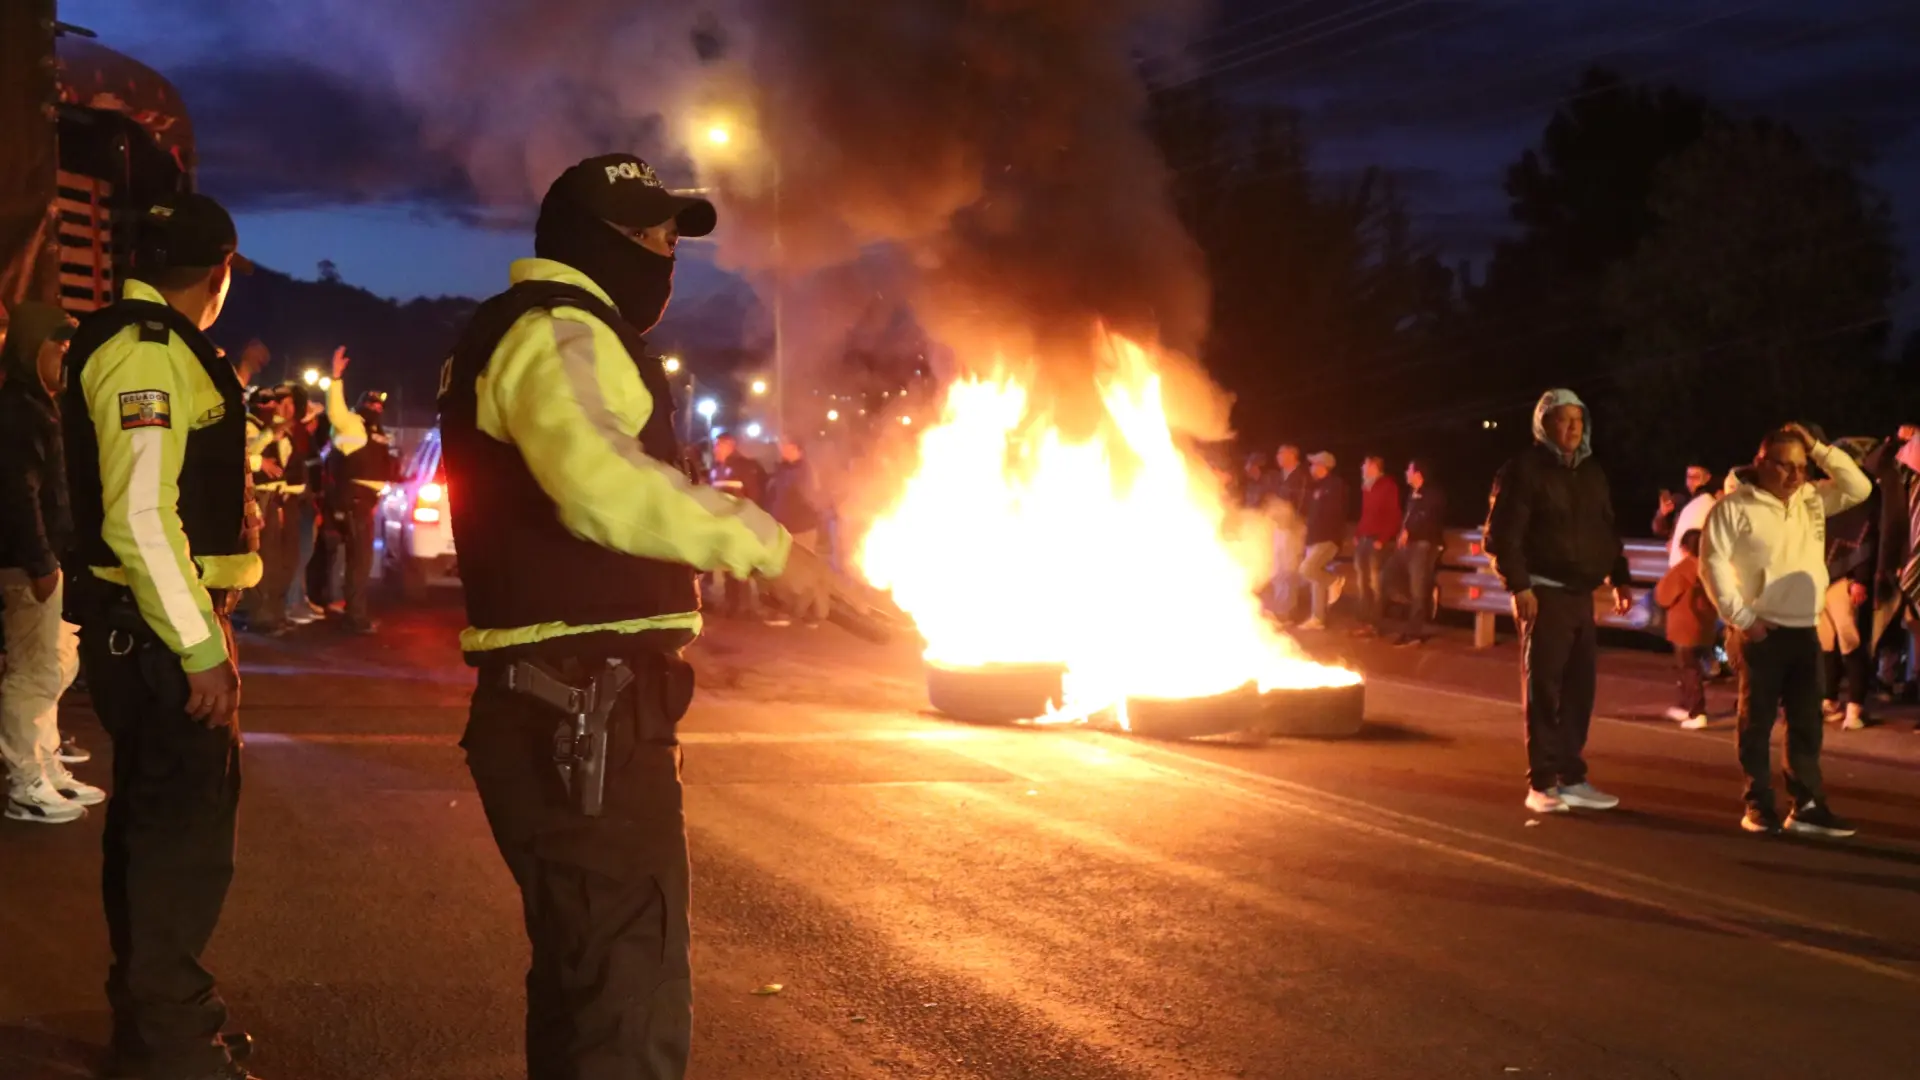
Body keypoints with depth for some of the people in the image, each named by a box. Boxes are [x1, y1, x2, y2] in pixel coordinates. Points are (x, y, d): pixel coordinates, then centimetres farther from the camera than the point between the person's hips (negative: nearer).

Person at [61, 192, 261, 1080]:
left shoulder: (156, 349, 16)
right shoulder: (148, 354, -16)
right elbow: (139, 517, -24)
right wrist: (201, 650, -24)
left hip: (152, 623, 11)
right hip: (157, 628, -11)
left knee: (156, 818, 18)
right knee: (187, 829, -7)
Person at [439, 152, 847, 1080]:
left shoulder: (548, 334, 24)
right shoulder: (558, 331, -11)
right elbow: (603, 480, -30)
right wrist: (763, 544, -26)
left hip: (571, 713, 11)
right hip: (583, 718, -11)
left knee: (585, 982, 22)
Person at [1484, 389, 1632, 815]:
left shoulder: (1592, 472, 14)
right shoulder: (1525, 470, -7)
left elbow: (1608, 531, 23)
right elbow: (1503, 534, -12)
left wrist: (1620, 579, 14)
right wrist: (1518, 586, -19)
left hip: (1581, 595, 7)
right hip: (1543, 595, -7)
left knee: (1579, 689, 7)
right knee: (1543, 689, -4)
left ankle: (1572, 779, 15)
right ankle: (1541, 783, 0)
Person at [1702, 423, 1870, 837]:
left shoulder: (1812, 500, 10)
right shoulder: (1734, 507, -6)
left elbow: (1860, 487, 8)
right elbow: (1714, 561, -10)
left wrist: (1819, 449, 0)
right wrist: (1740, 616, -13)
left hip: (1805, 631, 5)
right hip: (1761, 631, -5)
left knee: (1807, 723, 7)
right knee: (1758, 721, 2)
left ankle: (1807, 805, 11)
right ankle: (1758, 805, 8)